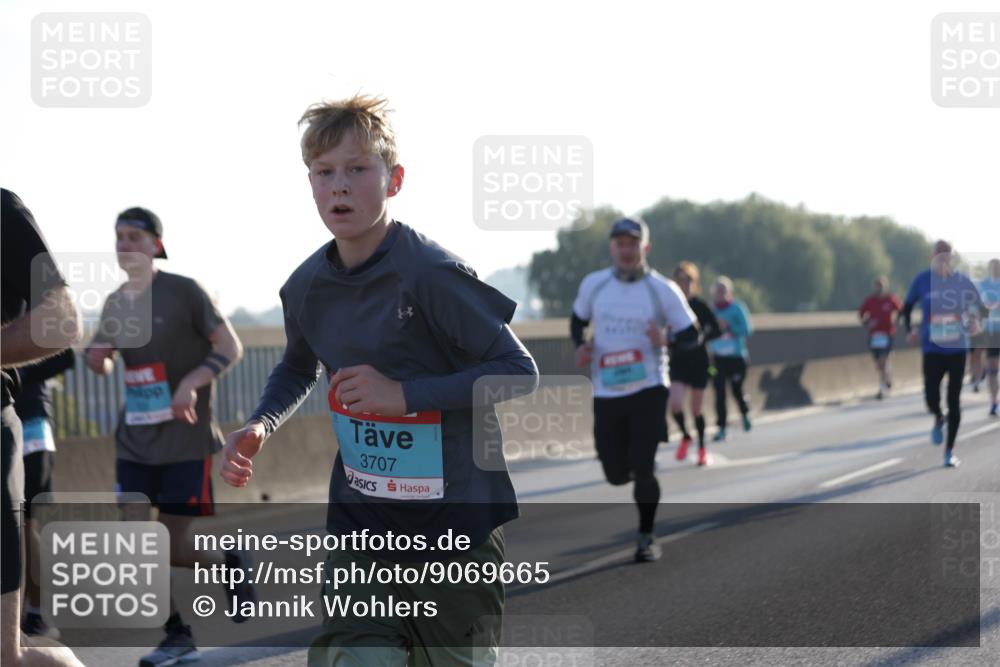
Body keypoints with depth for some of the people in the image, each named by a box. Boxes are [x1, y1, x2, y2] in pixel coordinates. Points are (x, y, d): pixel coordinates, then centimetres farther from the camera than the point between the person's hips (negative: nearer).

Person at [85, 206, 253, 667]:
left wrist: (192, 382, -25)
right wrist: (97, 358, -3)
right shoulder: (115, 302, 9)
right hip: (135, 440, 6)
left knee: (172, 549, -7)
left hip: (185, 440, -6)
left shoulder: (184, 292, -8)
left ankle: (230, 563, 25)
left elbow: (230, 348, -9)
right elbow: (104, 363, 22)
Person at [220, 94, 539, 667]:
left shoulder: (432, 274, -17)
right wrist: (260, 426, 3)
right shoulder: (306, 286, 2)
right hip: (360, 527, 4)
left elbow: (519, 372, -15)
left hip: (456, 521, -4)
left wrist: (404, 394, -23)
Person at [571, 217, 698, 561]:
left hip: (648, 389, -3)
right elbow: (578, 320, 19)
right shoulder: (593, 284, 3)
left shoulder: (664, 290, -4)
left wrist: (666, 341, -21)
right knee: (616, 474, 4)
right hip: (606, 392, 3)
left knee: (643, 468, -9)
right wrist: (580, 346, -2)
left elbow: (691, 334, 1)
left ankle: (647, 537, 11)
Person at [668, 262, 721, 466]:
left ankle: (702, 448, 27)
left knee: (696, 409, 7)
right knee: (675, 403, -19)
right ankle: (685, 436, 10)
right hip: (678, 363, 1)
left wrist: (702, 337, -23)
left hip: (698, 363, -1)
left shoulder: (700, 307, -5)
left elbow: (716, 331, -6)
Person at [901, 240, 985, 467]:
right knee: (931, 397, -10)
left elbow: (978, 306, 8)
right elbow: (907, 306, 8)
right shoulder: (922, 280, -4)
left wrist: (974, 323, -12)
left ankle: (950, 450, 14)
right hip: (932, 348, 0)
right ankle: (939, 419, 29)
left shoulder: (962, 282, -4)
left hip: (957, 348, 0)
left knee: (954, 400, 1)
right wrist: (909, 331, -6)